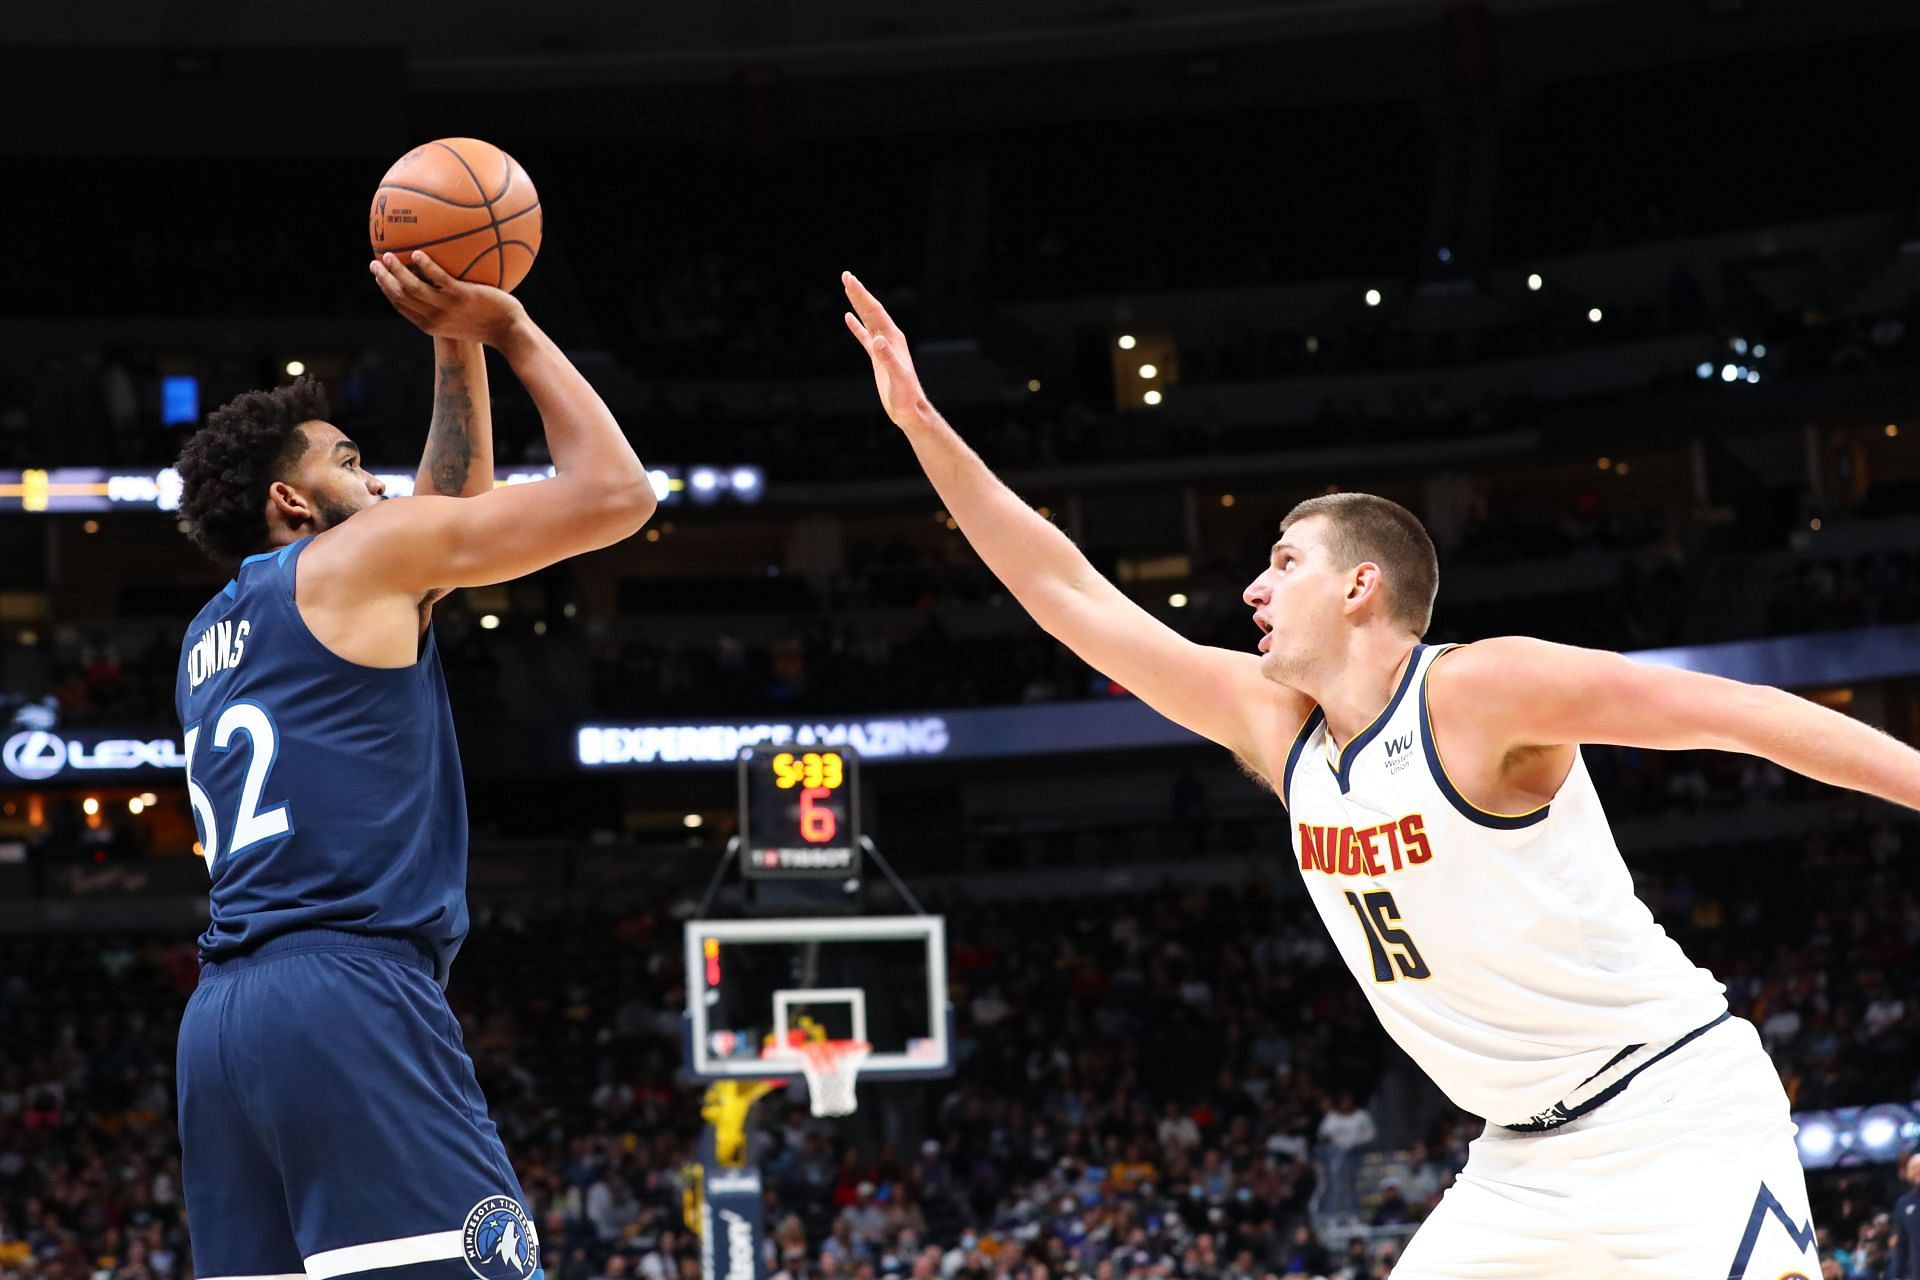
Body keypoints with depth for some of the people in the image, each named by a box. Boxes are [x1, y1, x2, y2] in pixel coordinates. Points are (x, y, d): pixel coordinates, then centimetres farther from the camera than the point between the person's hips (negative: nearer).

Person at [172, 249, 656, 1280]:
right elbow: (612, 491, 4)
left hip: (222, 1016, 9)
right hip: (350, 997, -9)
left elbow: (447, 528, 39)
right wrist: (508, 329, 15)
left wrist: (457, 349, 35)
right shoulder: (354, 556, 5)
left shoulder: (209, 638, 28)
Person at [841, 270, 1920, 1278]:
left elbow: (1740, 713, -16)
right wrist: (923, 423, 6)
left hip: (1681, 1121, -8)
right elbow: (1068, 591, 8)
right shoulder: (1272, 721, 6)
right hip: (1528, 1161, 8)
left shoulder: (1479, 691, -15)